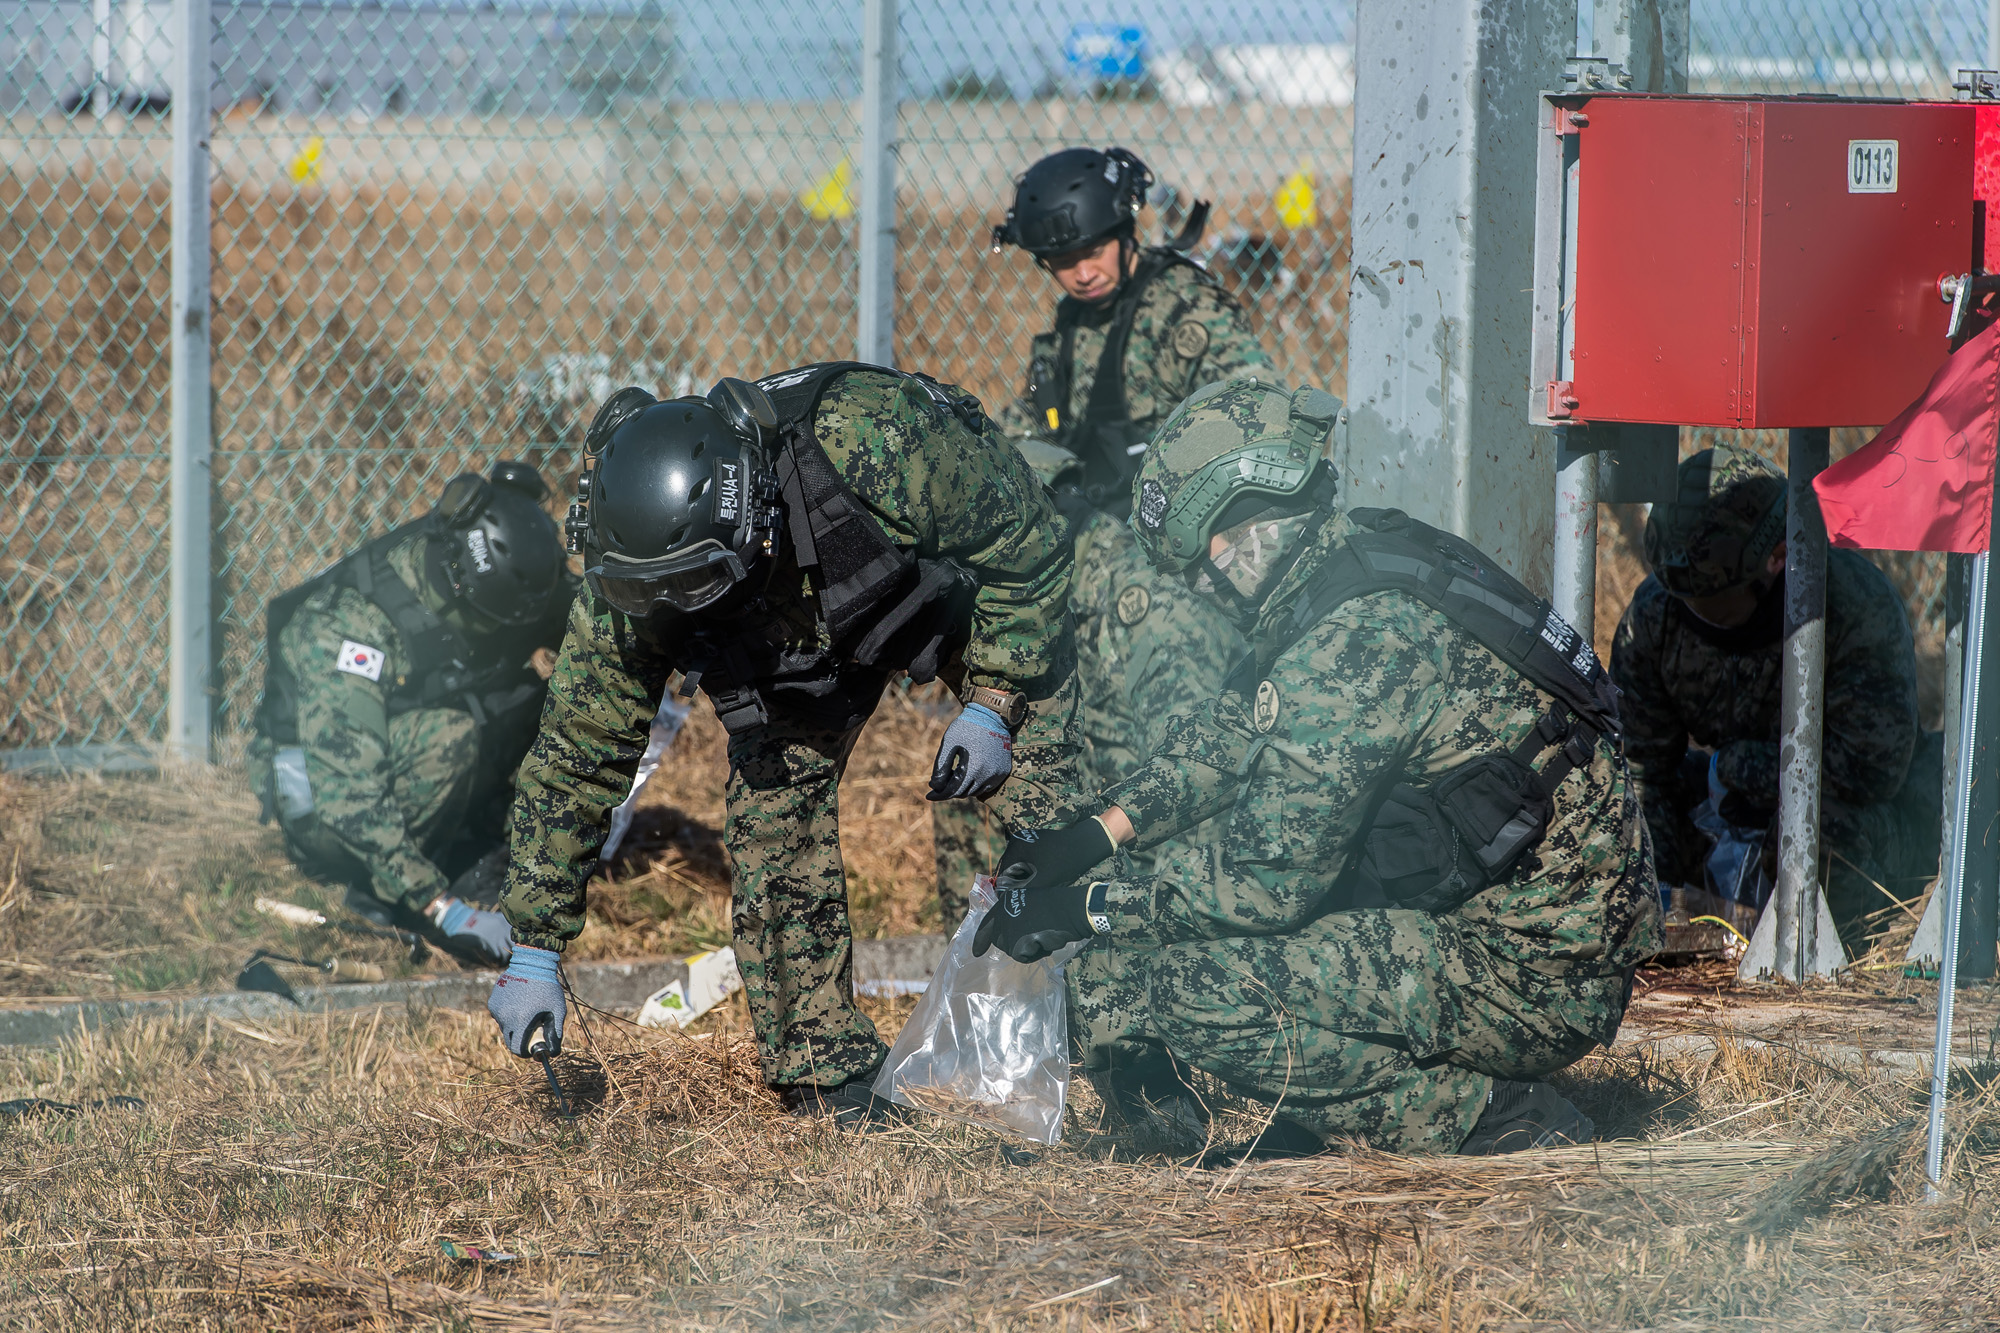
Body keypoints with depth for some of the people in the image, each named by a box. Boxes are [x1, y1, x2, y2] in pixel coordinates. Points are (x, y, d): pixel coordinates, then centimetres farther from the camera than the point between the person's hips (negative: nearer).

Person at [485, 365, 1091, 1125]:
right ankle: (826, 1078, -1)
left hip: (964, 572, -3)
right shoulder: (632, 584, -32)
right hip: (799, 637, 3)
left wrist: (991, 708, -27)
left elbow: (1025, 540, -26)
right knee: (772, 804, -13)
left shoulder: (873, 444, -45)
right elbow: (577, 755, -21)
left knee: (1038, 804, -13)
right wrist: (532, 956, -20)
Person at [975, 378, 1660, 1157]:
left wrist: (1087, 911, -5)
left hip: (1524, 979, -10)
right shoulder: (1378, 556, 9)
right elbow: (1239, 723, 26)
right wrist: (1102, 832, 20)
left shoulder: (1351, 645, -20)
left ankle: (1491, 1121, -11)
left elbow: (1268, 882, -17)